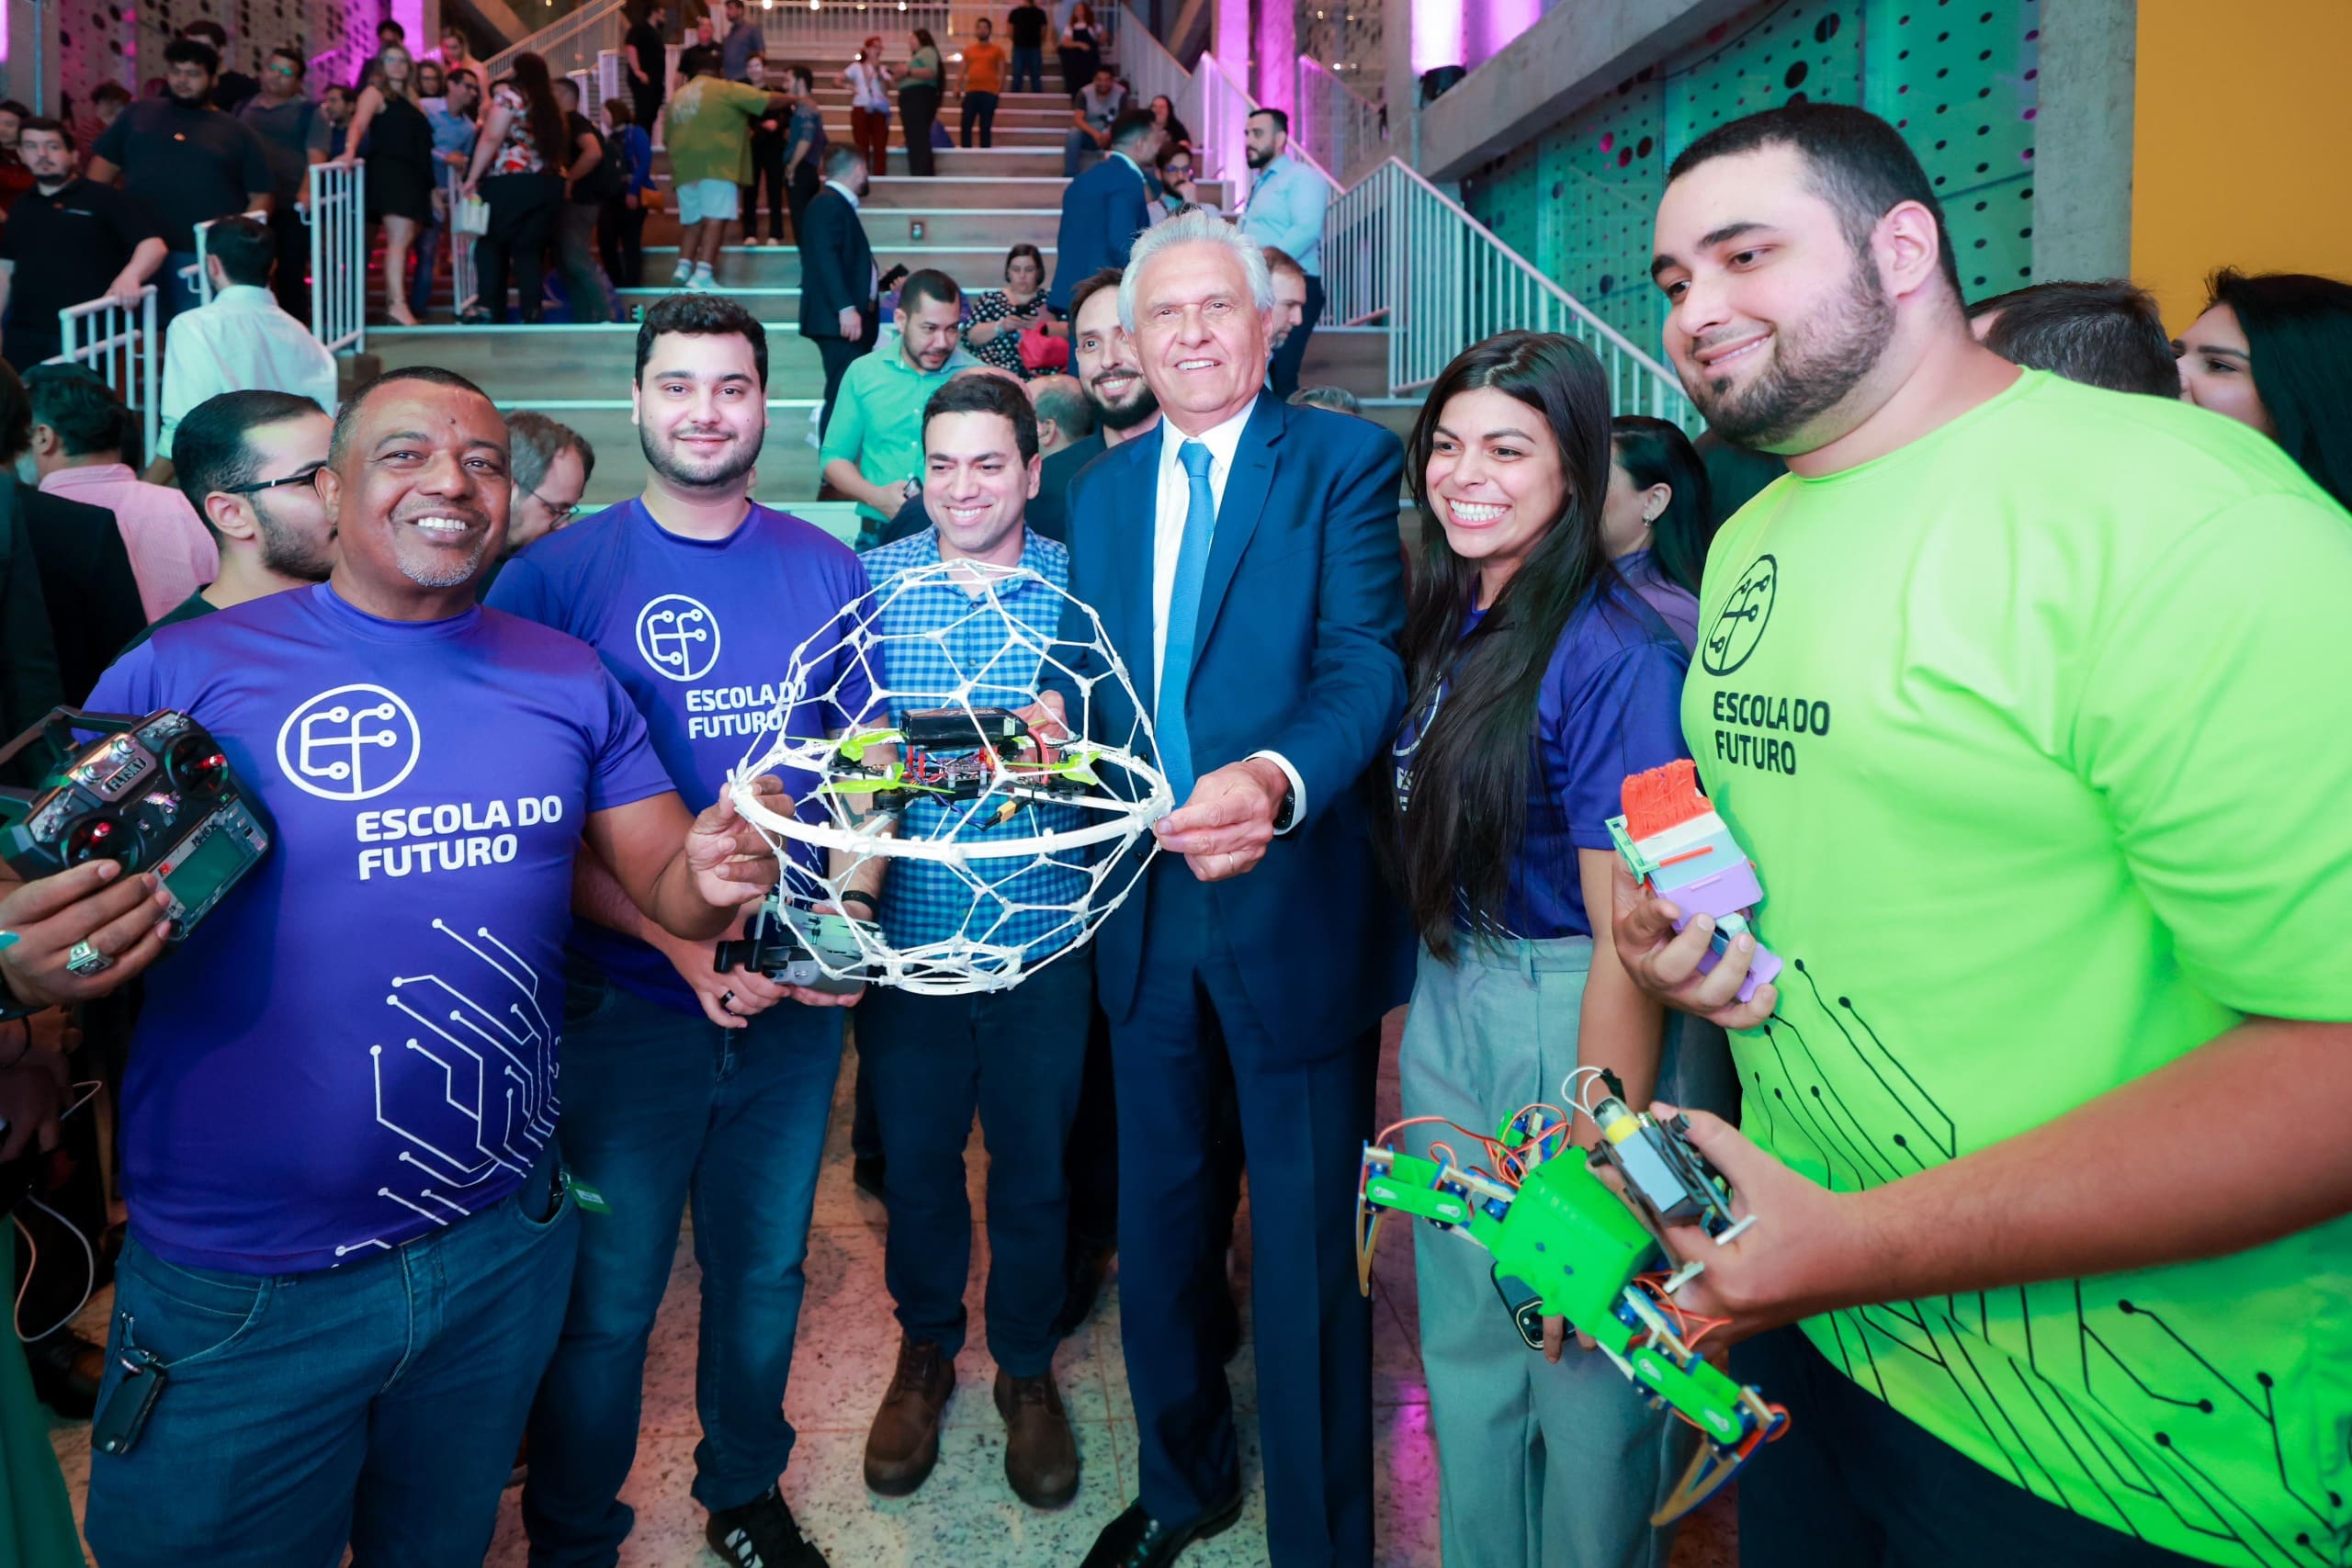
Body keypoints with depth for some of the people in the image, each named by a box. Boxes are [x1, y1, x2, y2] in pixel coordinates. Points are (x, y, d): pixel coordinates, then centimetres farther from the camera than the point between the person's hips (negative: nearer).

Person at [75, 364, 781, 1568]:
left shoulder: (568, 682, 1)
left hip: (503, 1245, 3)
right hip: (239, 1287, -3)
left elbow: (668, 883, 3)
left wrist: (714, 877, -20)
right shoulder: (186, 671, -8)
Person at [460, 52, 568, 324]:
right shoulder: (550, 104, 18)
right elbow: (561, 145, 13)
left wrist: (472, 179, -7)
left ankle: (489, 307, -5)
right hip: (550, 184, 5)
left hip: (510, 183, -5)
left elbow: (491, 138, -8)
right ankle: (531, 313, -1)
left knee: (491, 243, 5)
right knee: (529, 250, 8)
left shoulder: (508, 93, 0)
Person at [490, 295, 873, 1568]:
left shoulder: (828, 573, 3)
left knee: (764, 1276, 18)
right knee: (604, 1303, 9)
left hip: (796, 999, 3)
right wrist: (679, 939, -20)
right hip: (625, 1000, -3)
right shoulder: (555, 574, -6)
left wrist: (843, 916, -10)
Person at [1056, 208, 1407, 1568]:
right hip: (1145, 909, 6)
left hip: (1293, 908, -5)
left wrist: (1277, 779, -39)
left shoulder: (1349, 463, -7)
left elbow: (1368, 667, -19)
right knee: (1159, 1226, 20)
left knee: (1309, 1253, 5)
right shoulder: (1104, 488, 10)